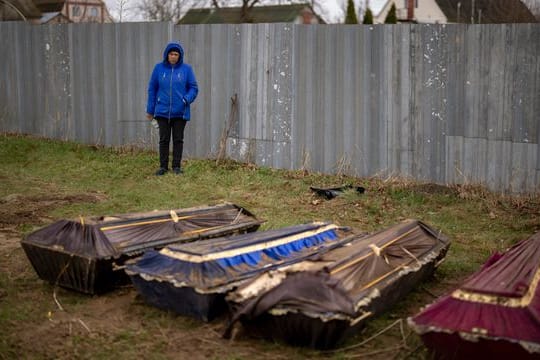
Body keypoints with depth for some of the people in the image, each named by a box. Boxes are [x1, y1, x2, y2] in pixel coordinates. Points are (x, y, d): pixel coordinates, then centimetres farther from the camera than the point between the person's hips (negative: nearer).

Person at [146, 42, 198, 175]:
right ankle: (163, 166, 15)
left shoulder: (186, 69, 0)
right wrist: (150, 109, 6)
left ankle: (177, 166, 15)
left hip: (180, 112, 0)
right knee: (164, 140, 6)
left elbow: (193, 88, 2)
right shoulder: (159, 68, 2)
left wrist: (187, 99, -17)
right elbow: (152, 89, 7)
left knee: (178, 140, 7)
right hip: (162, 111, 1)